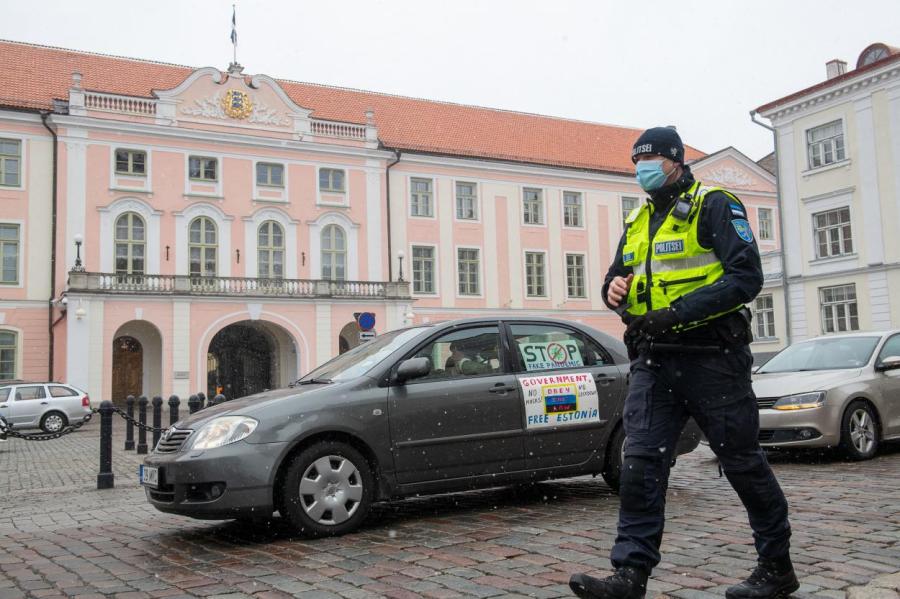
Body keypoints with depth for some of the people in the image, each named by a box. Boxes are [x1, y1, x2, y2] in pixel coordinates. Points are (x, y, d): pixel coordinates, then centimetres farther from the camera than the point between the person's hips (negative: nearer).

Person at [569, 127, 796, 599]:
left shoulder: (715, 207, -3)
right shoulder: (637, 222, 18)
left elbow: (746, 277, -13)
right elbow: (619, 277, 25)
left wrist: (679, 312, -21)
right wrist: (614, 288, -1)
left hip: (711, 358, -6)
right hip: (654, 361, 6)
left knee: (742, 461, 6)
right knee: (640, 462, -4)